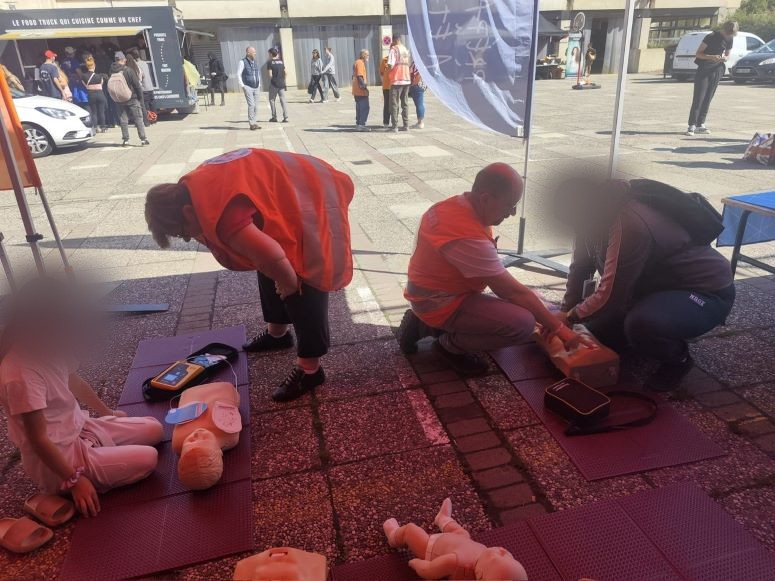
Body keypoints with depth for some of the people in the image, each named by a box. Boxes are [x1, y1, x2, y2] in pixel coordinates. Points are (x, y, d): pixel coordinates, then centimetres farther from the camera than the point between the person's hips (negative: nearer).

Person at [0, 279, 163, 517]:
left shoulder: (50, 348, -6)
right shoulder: (21, 375, -32)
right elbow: (38, 439, -26)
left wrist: (107, 412, 23)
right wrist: (74, 480, -22)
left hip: (80, 428, 8)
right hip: (57, 457, -8)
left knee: (154, 429, 6)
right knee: (147, 458, -15)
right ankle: (64, 491, -3)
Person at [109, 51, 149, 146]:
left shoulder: (112, 72, 1)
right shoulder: (128, 70, -13)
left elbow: (110, 86, 7)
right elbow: (137, 85, -11)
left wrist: (115, 98, 15)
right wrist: (140, 97, -1)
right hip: (132, 99, -4)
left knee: (123, 120, 10)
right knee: (138, 119, 2)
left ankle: (125, 140, 10)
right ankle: (143, 139, -1)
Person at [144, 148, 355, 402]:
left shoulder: (219, 212, -32)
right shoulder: (196, 185, 0)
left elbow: (272, 256, -39)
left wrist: (289, 284, -18)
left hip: (311, 207, -10)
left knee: (303, 293, -6)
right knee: (270, 275, 22)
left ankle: (309, 369, 8)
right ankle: (277, 332, 42)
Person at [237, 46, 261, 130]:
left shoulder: (255, 63, 13)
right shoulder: (242, 62, -5)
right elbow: (238, 75, -6)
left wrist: (259, 85, 19)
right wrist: (242, 86, -11)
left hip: (256, 88, 6)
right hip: (248, 87, -6)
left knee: (255, 106, 5)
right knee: (251, 105, -15)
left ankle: (254, 122, 14)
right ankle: (252, 124, -11)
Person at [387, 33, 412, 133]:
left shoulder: (393, 49, -8)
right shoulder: (406, 50, 12)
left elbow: (391, 65, -15)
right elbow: (409, 64, 16)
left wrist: (388, 71, 4)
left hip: (396, 80, -6)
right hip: (407, 80, 6)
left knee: (394, 104, -1)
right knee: (404, 103, 12)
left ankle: (394, 126, -4)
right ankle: (406, 125, 12)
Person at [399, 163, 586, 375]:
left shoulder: (458, 205, -1)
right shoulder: (469, 238, -30)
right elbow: (513, 291, -23)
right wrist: (557, 327, -12)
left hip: (431, 291, 10)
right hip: (440, 303, -10)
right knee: (523, 324, -21)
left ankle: (424, 324, 18)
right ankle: (451, 344, 0)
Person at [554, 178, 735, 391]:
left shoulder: (630, 226, -36)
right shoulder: (601, 214, -10)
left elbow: (611, 297, -31)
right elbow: (580, 267, -1)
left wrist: (570, 316, -16)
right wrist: (566, 312, -7)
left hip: (707, 291, -8)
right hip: (664, 284, 8)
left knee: (640, 325, -35)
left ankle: (678, 359, -4)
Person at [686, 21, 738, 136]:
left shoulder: (730, 39, 5)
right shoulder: (711, 37, -12)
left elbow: (727, 55, 16)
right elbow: (698, 54, -11)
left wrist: (725, 58, -9)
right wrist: (711, 57, -27)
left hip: (717, 70, 6)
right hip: (704, 70, -6)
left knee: (708, 98, 4)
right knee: (698, 98, -11)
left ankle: (700, 125, 7)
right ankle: (692, 126, -13)